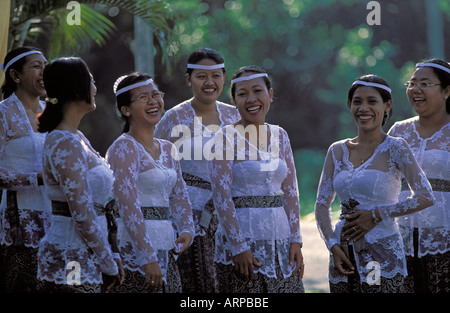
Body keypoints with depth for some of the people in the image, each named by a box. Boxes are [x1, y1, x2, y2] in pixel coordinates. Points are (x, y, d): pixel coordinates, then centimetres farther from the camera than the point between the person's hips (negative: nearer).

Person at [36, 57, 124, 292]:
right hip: (72, 263, -9)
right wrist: (110, 266, -11)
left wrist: (110, 257, 14)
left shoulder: (77, 139, 13)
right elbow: (83, 216, -18)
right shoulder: (66, 145, -16)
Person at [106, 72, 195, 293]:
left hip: (164, 250, 8)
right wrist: (148, 257, -22)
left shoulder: (167, 149, 14)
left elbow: (179, 196, 19)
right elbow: (129, 207, -17)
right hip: (134, 250, -8)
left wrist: (187, 230, -2)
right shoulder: (124, 148, -10)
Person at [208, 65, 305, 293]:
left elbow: (290, 191, 11)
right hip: (241, 237, -5)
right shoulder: (225, 138, -5)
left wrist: (295, 240, 2)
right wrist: (239, 248, -15)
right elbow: (222, 197, -10)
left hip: (280, 238, 5)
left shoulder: (280, 136, 10)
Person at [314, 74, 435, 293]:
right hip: (344, 256, 5)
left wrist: (377, 215, -12)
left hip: (382, 256, -5)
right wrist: (333, 246, -3)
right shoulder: (337, 151, 10)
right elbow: (322, 204, 10)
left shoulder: (394, 148, -4)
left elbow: (425, 197, -12)